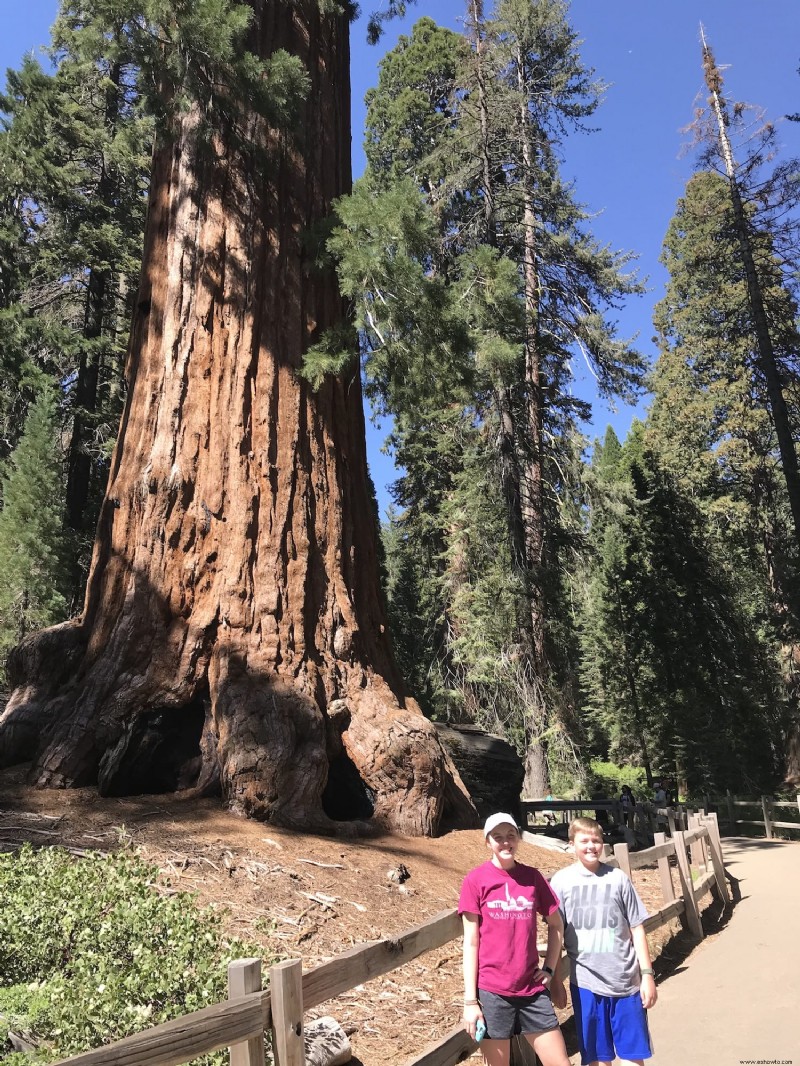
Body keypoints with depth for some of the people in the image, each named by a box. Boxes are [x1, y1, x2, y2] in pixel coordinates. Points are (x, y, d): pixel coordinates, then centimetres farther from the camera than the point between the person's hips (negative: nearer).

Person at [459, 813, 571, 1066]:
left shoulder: (532, 877, 2)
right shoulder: (475, 880, -7)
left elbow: (556, 924, 15)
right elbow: (471, 941, -6)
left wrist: (549, 968, 7)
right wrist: (470, 1000, -8)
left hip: (532, 989, 3)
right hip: (491, 991, -3)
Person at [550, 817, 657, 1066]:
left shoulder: (618, 878, -3)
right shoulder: (561, 881, -4)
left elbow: (637, 928, 2)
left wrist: (647, 974, 0)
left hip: (627, 981, 1)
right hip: (586, 983, 0)